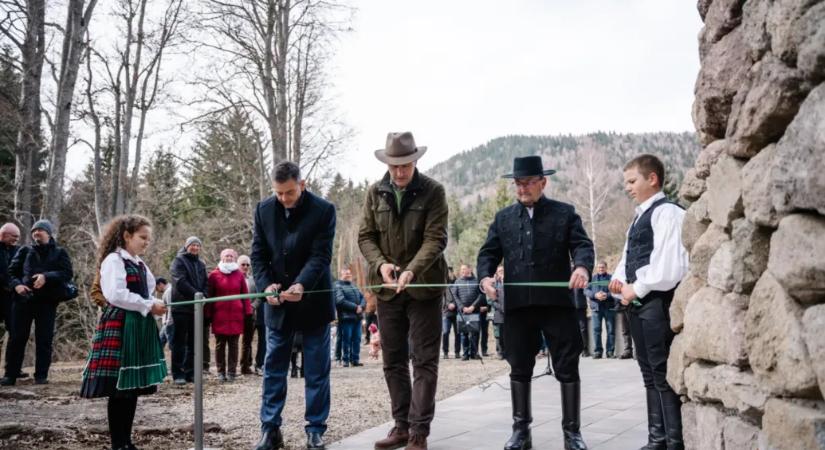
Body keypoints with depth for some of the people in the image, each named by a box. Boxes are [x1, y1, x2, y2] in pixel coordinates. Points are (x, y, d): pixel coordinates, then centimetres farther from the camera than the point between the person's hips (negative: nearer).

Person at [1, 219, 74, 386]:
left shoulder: (59, 253, 8)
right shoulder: (25, 251, 14)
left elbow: (68, 273, -4)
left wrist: (46, 276, -19)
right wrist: (16, 284, -9)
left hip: (47, 301, -1)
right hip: (23, 299, 2)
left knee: (44, 339, 1)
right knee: (17, 337, 2)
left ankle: (41, 375, 9)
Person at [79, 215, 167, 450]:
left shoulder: (139, 264, 17)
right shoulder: (114, 260, -9)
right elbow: (116, 295, -19)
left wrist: (155, 305, 0)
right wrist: (149, 306, -15)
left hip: (139, 327, 9)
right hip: (118, 327, -9)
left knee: (133, 387, 10)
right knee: (118, 388, -4)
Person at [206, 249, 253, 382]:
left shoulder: (239, 275, 8)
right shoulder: (214, 275, 4)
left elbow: (245, 294, 8)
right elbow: (209, 295, 4)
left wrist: (248, 311, 2)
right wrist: (208, 314, -1)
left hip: (236, 315, 1)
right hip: (219, 315, -1)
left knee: (233, 345, 4)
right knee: (220, 344, 4)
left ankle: (232, 372, 8)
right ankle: (221, 372, 10)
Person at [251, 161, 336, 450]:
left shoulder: (323, 210, -9)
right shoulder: (264, 210, 1)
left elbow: (320, 255, -15)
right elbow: (258, 254, 2)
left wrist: (301, 285, -31)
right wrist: (266, 285, -15)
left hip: (313, 301, -3)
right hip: (278, 303, 3)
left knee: (317, 370, 4)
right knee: (273, 369, 6)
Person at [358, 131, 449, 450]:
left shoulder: (433, 191, -6)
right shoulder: (375, 193, 5)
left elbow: (435, 238, -13)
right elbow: (365, 236, 5)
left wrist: (412, 271, -27)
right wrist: (381, 264, -14)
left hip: (424, 286, -4)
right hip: (387, 287, 4)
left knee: (424, 361, -2)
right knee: (393, 361, 9)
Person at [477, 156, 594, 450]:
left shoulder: (565, 213, 6)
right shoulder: (503, 218, 14)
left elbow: (582, 244, -4)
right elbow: (489, 252, 9)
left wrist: (582, 266, -27)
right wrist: (485, 276, -12)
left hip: (557, 303, -2)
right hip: (517, 305, 2)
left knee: (567, 369, 3)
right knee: (519, 370, 9)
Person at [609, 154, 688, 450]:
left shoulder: (667, 212, -11)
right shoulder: (640, 217, 18)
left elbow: (670, 266, -20)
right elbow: (629, 258, 24)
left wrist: (637, 289, -13)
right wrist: (619, 280, 4)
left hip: (657, 302, -10)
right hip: (638, 303, 10)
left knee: (664, 375, -7)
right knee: (650, 374, 15)